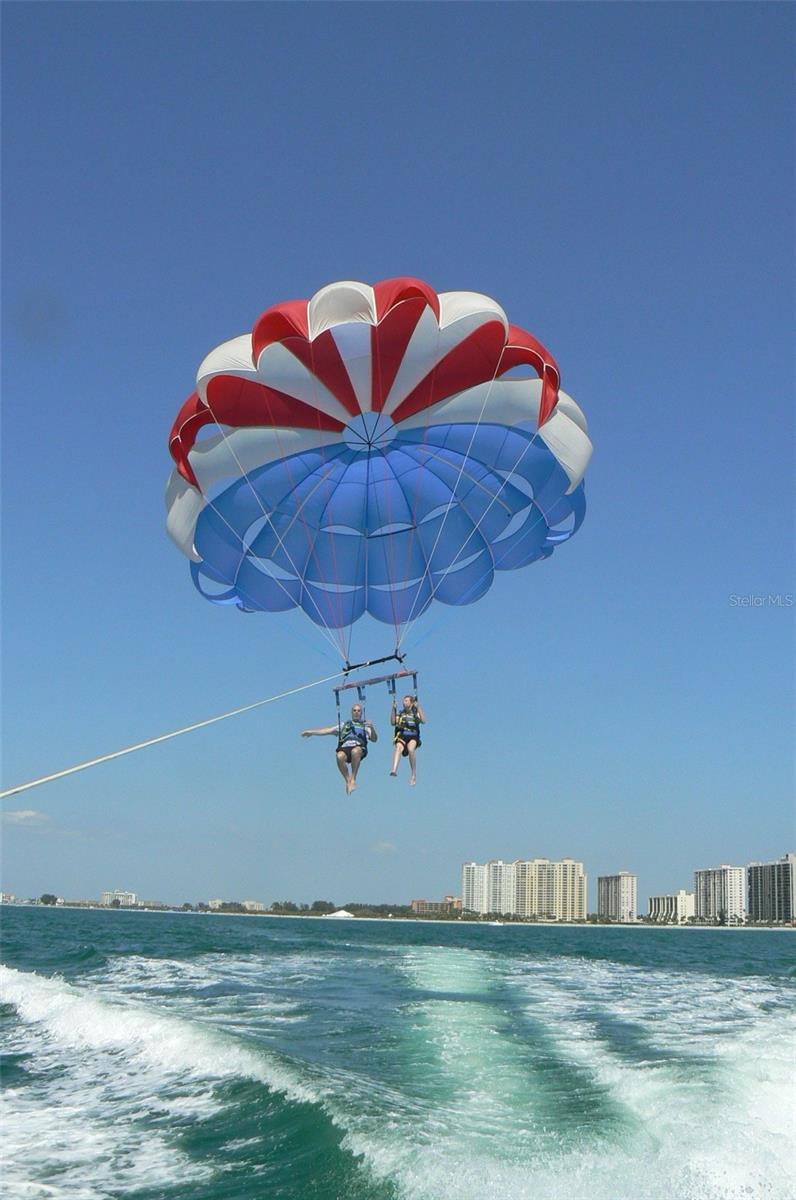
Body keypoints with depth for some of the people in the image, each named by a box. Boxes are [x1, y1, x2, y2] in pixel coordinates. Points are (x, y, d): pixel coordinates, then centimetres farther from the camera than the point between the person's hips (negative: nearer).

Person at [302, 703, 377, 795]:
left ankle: (353, 779, -28)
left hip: (359, 748, -2)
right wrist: (312, 732, 16)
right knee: (340, 756, -35)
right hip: (344, 748, 2)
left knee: (355, 751, -40)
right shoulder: (344, 725, 33)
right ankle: (348, 780, -17)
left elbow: (374, 739, 15)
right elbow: (329, 730, 27)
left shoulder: (365, 726, 28)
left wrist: (372, 728, -5)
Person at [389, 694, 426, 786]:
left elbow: (423, 721, -7)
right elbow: (392, 722, 3)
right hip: (402, 737, 1)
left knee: (411, 749, -34)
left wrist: (418, 708, -9)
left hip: (413, 737, -1)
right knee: (398, 747, -33)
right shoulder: (400, 713, 19)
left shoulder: (416, 713, 14)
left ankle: (414, 774, -23)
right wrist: (393, 709, -2)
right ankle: (394, 770, -55)